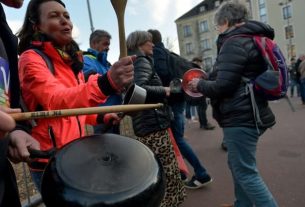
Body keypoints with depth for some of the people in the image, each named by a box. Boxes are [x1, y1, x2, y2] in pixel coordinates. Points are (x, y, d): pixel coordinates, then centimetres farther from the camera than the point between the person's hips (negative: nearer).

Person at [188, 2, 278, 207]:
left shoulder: (234, 43, -14)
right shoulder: (251, 40, 16)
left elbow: (223, 86, -22)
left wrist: (200, 84, -3)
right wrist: (206, 82, 14)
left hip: (239, 118, -11)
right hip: (248, 114, 11)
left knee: (246, 173, -2)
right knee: (238, 165, 21)